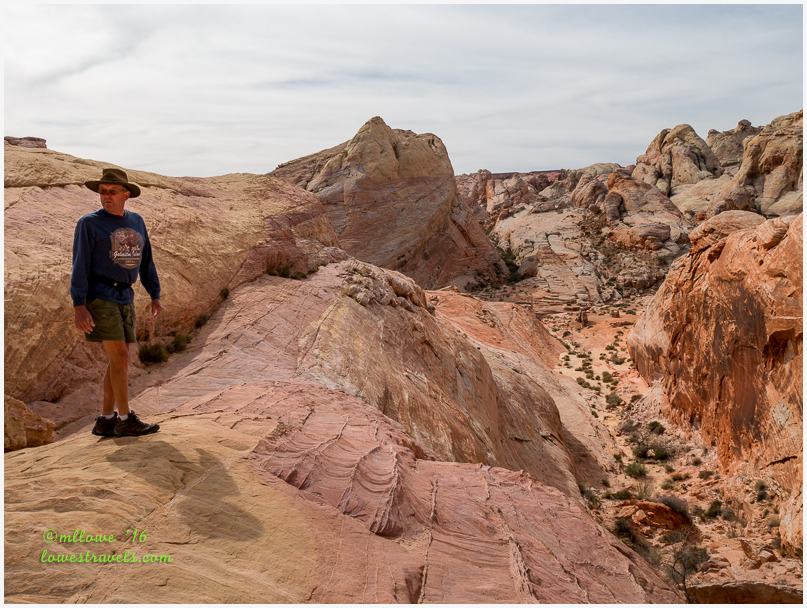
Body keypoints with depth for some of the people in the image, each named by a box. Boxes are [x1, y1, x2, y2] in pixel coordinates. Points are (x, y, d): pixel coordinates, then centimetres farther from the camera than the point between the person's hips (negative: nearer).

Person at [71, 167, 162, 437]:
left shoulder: (136, 221, 11)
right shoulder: (89, 223, -5)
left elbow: (146, 261, 16)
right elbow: (80, 266, -9)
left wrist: (155, 296, 13)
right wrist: (79, 306, -17)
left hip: (125, 298, 6)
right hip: (99, 296, -6)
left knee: (118, 361, 7)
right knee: (119, 356, -11)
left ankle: (106, 420, 15)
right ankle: (126, 419, -3)